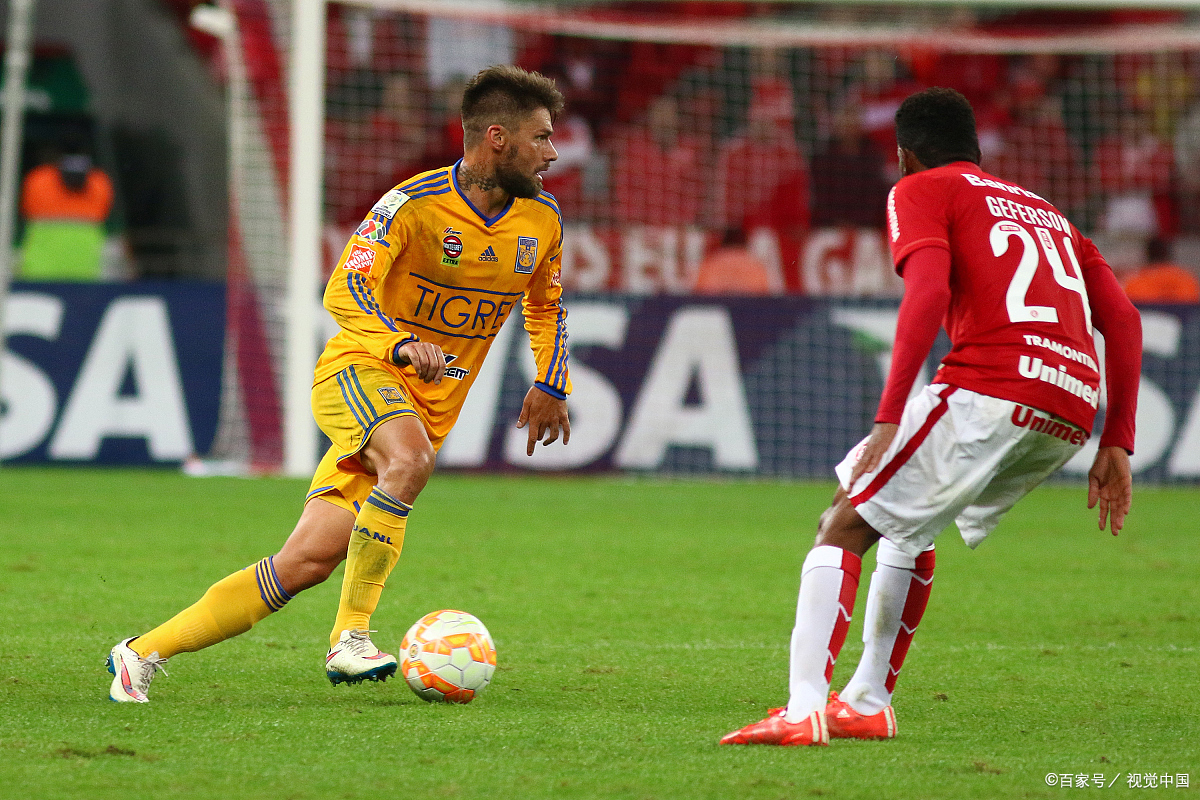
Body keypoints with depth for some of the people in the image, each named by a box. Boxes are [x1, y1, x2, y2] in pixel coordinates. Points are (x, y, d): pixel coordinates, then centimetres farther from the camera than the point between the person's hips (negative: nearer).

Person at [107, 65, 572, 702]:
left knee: (310, 559, -7)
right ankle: (350, 637, -29)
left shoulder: (542, 220, 4)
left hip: (430, 405, 5)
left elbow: (546, 306, 24)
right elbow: (344, 292, -22)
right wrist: (401, 344, -39)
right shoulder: (416, 203, -15)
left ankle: (144, 652, 0)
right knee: (410, 458, -39)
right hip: (359, 371, -5)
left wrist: (550, 386, 11)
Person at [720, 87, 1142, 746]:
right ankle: (868, 702, 27)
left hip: (988, 389, -7)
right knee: (909, 526, 28)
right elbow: (1124, 320, 23)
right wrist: (1116, 446, 21)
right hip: (1072, 413, 7)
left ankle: (803, 709, -20)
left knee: (843, 528, -3)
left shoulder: (921, 191, 11)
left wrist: (889, 419, -14)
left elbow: (928, 292, -9)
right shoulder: (1045, 210, 32)